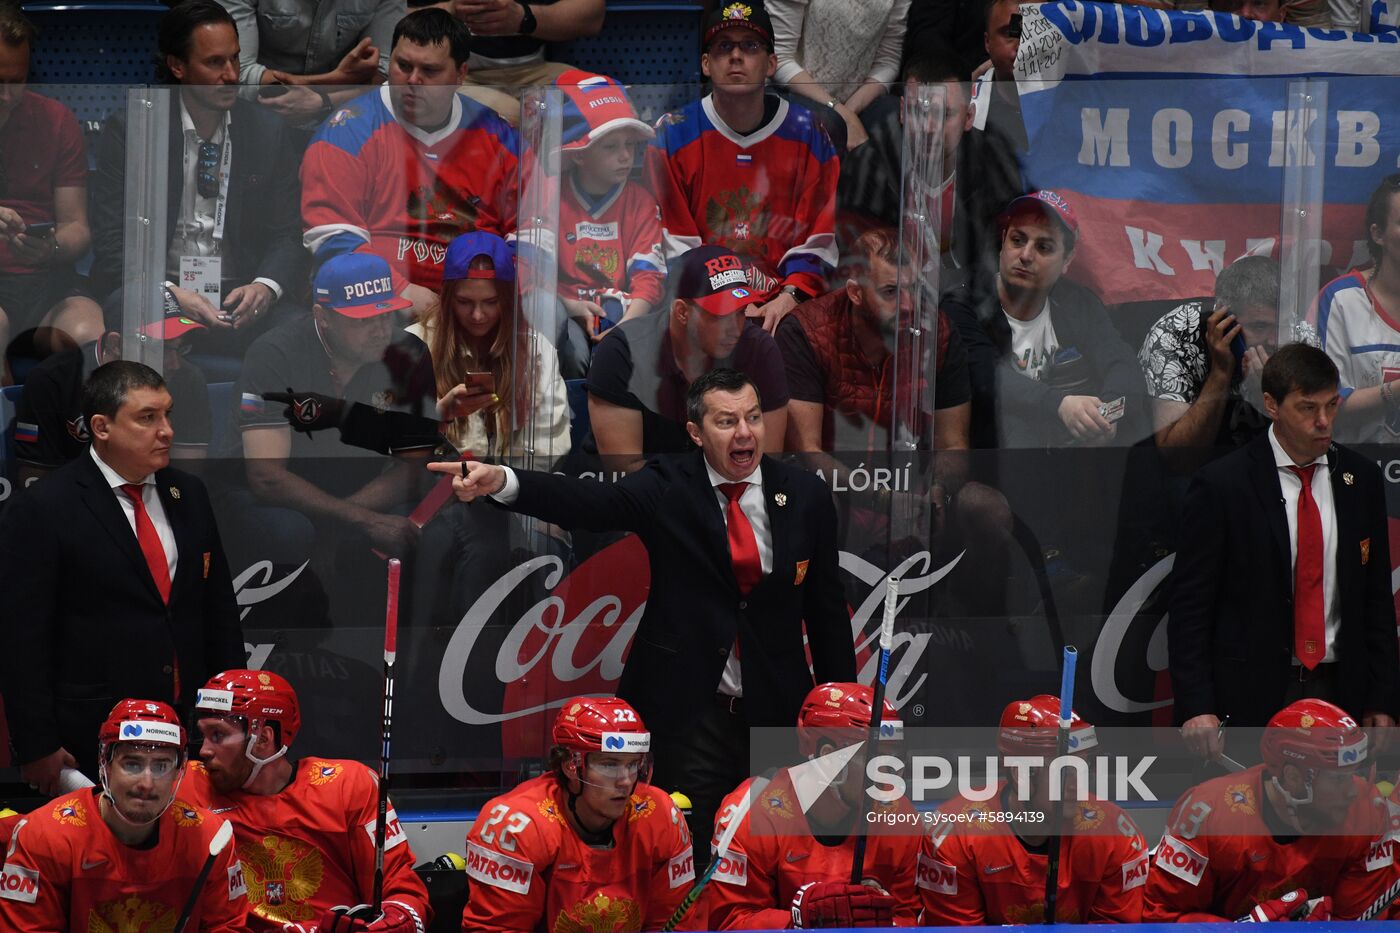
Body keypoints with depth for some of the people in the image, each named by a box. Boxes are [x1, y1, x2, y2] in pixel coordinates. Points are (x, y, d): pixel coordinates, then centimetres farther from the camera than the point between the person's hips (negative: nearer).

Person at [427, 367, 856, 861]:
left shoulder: (806, 496, 1)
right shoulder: (668, 487, -6)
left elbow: (827, 608, 7)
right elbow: (591, 502, -24)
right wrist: (500, 482, -44)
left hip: (775, 710, 2)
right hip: (690, 712, -2)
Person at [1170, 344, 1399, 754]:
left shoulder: (1360, 479, 9)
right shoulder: (1222, 484, -4)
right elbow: (1189, 605, -4)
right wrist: (1196, 707, -12)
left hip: (1338, 690, 3)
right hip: (1254, 693, -3)